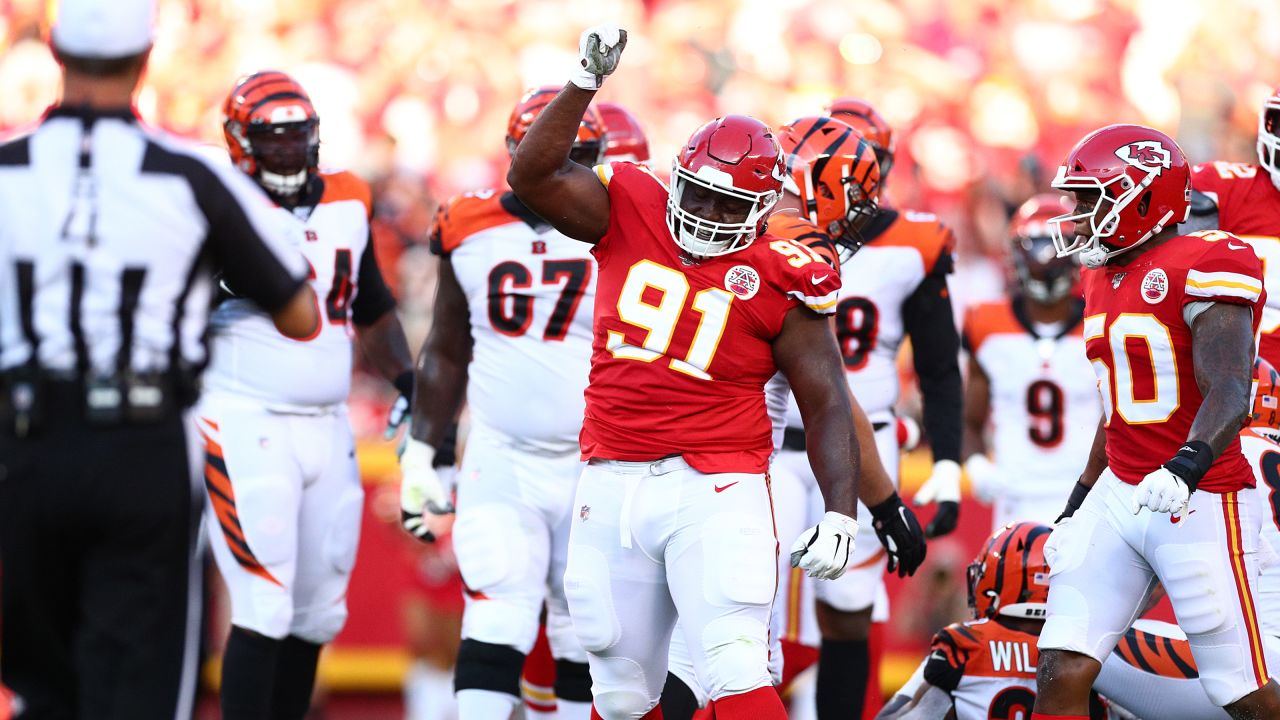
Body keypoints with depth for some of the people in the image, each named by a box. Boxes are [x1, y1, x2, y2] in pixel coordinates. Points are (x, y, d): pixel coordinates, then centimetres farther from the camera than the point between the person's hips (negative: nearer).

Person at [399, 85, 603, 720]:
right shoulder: (473, 232, 3)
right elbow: (446, 354, 14)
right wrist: (419, 455, 12)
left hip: (599, 469, 0)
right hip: (502, 459, 0)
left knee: (584, 637, 6)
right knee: (497, 626, -11)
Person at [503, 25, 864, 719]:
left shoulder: (776, 281, -4)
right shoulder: (628, 212, 4)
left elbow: (827, 406, -1)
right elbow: (532, 177, -7)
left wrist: (840, 513, -10)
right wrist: (585, 83, -14)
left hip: (714, 491, -4)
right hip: (612, 482, 4)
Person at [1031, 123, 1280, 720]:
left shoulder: (1203, 266, -14)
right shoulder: (1105, 279, 14)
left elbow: (1229, 393, -24)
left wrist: (1186, 466, -41)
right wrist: (1076, 508, 25)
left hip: (1199, 503, -8)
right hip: (1120, 494, 8)